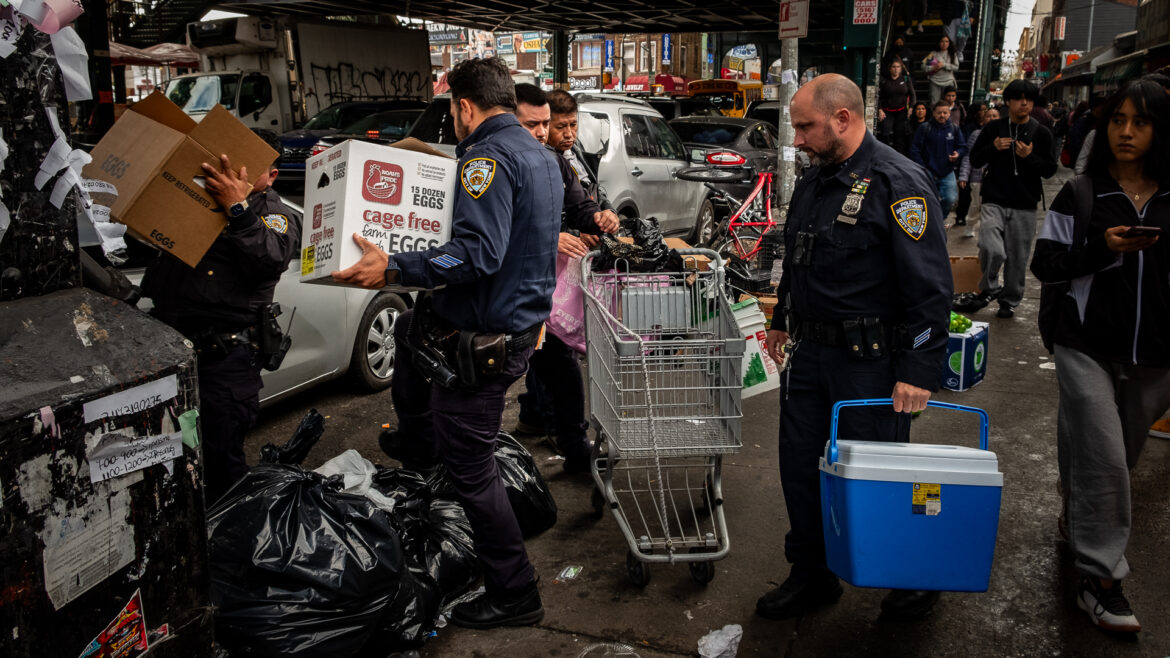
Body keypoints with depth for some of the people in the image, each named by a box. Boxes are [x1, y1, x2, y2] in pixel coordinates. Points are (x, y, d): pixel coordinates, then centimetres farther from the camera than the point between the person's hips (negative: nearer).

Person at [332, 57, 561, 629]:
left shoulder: (487, 157, -19)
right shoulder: (541, 156, 12)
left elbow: (478, 253, -31)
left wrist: (393, 269, -28)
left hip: (482, 338, -10)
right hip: (523, 319, 10)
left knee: (471, 469, 2)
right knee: (408, 328, 32)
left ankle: (514, 597, 14)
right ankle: (418, 440, 48)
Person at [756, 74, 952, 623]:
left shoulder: (899, 184, -15)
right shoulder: (813, 181, 11)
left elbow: (930, 286, -18)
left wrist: (919, 371, -21)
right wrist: (783, 321, 25)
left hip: (870, 360, -7)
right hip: (810, 351, 8)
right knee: (799, 464, 12)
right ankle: (811, 575, 30)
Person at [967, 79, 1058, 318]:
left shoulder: (1041, 133, 6)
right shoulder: (993, 128, 6)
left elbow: (1050, 170, 5)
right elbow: (975, 160, 9)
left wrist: (1030, 157, -13)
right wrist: (993, 148, -10)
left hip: (1025, 206, 1)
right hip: (994, 202, -1)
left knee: (1017, 258, 5)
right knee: (991, 249, -20)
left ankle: (1010, 300, 23)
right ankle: (990, 288, 6)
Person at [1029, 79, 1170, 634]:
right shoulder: (1080, 194, -1)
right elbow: (1044, 265, -4)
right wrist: (1102, 249, -18)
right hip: (1086, 347, -3)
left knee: (1119, 458, 16)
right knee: (1102, 459, -7)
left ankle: (1077, 519, 42)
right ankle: (1100, 578, 2)